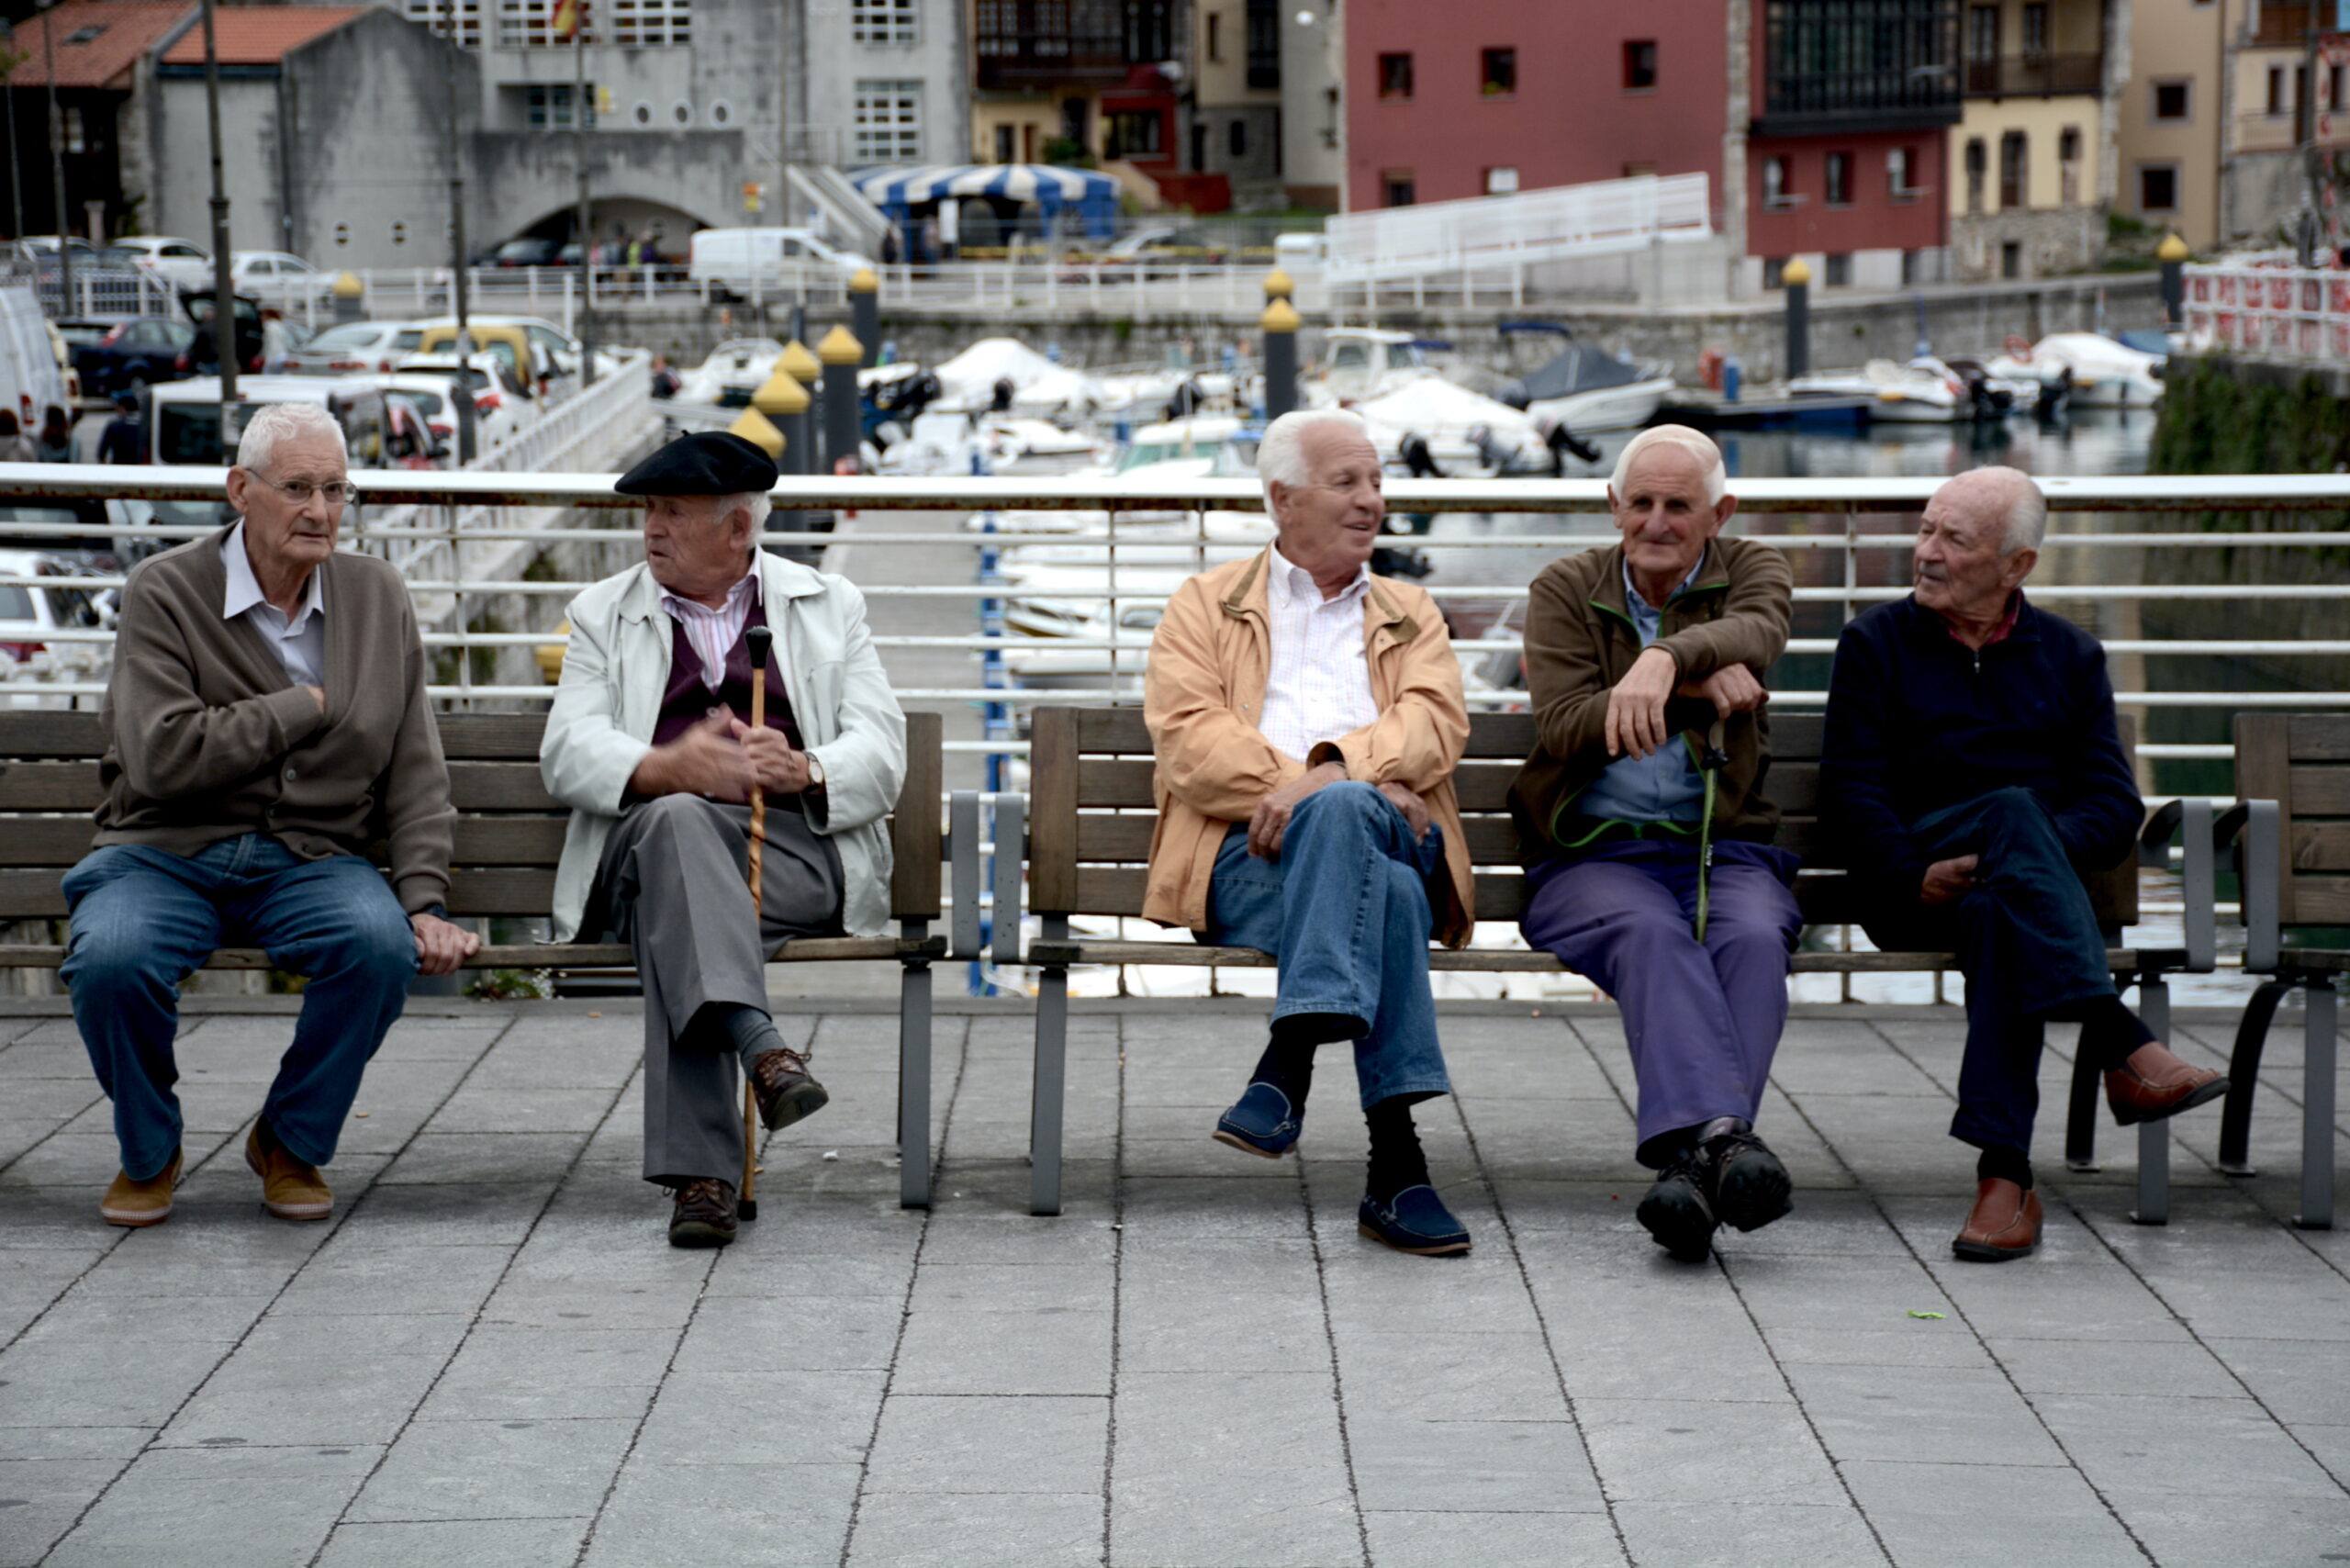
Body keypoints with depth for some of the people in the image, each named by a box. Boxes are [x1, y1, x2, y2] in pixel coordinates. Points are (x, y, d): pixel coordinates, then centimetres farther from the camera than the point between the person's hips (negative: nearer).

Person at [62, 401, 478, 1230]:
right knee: (110, 958, -33)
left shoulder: (379, 597, 9)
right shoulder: (164, 592, -4)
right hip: (166, 852, -2)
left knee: (383, 942, -31)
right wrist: (306, 707, -10)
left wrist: (425, 901, -6)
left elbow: (414, 773, 8)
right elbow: (160, 757, -17)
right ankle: (148, 1153, -1)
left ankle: (291, 1144, -4)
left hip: (313, 859, 2)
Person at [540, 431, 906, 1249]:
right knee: (677, 820, -37)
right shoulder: (604, 614, 20)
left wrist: (804, 770, -17)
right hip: (652, 841, 1)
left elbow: (881, 754, 7)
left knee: (672, 919, -34)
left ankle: (699, 1171, -42)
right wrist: (671, 768, -18)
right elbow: (568, 753, 4)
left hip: (793, 847, 0)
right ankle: (759, 1043, -55)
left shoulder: (829, 606, 19)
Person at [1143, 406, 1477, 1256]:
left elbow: (1436, 723, 5)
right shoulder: (1205, 605, 20)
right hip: (1248, 851, -1)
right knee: (1386, 894, -36)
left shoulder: (1410, 615, 27)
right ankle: (1395, 1162, -42)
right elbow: (1189, 738, 1)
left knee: (1342, 813, -38)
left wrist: (1331, 774, -17)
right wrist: (1332, 789, -13)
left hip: (1390, 841, 2)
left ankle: (1291, 1060, -43)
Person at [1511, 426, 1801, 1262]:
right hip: (1595, 855, -1)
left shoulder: (1753, 570, 12)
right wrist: (1694, 688, -14)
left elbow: (1757, 634, -15)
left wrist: (1665, 659, -37)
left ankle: (1690, 1157, -49)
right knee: (1652, 934, -34)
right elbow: (1564, 730, -4)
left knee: (1752, 937, -33)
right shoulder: (1565, 589, 11)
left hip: (1728, 848, 1)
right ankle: (1722, 1133, -54)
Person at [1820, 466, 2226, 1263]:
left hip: (2041, 871, 2)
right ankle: (2125, 1053, -47)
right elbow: (1850, 790, 2)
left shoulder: (2070, 657, 17)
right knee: (2014, 808, -35)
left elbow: (2114, 806, 6)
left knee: (1999, 915, -37)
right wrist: (1914, 878, -16)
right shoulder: (1876, 643, 14)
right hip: (1915, 888, -1)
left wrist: (2032, 858, -14)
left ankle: (2004, 1176, -46)